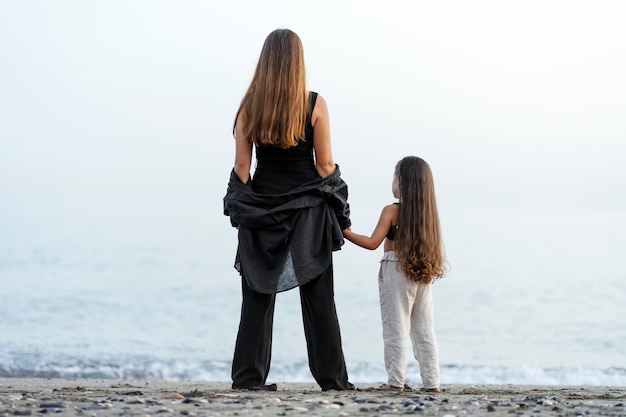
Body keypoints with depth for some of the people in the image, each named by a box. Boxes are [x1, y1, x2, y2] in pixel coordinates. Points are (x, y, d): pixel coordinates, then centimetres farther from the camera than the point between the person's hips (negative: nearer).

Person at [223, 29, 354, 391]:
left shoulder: (250, 105, -1)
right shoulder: (315, 105, -7)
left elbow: (242, 165, 0)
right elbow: (325, 164, -5)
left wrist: (242, 211, 8)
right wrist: (334, 212, 5)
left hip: (260, 209, 2)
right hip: (306, 210, -2)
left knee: (259, 296, 7)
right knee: (318, 297, 3)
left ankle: (249, 376, 4)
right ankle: (332, 377, 3)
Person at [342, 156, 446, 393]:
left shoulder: (392, 211, -9)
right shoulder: (429, 213, 7)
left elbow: (373, 242, -13)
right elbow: (436, 248, 10)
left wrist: (346, 233, -4)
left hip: (396, 272, -5)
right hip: (423, 275, 6)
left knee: (396, 329, -1)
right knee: (425, 331, 10)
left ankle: (396, 381, -3)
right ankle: (432, 382, 9)